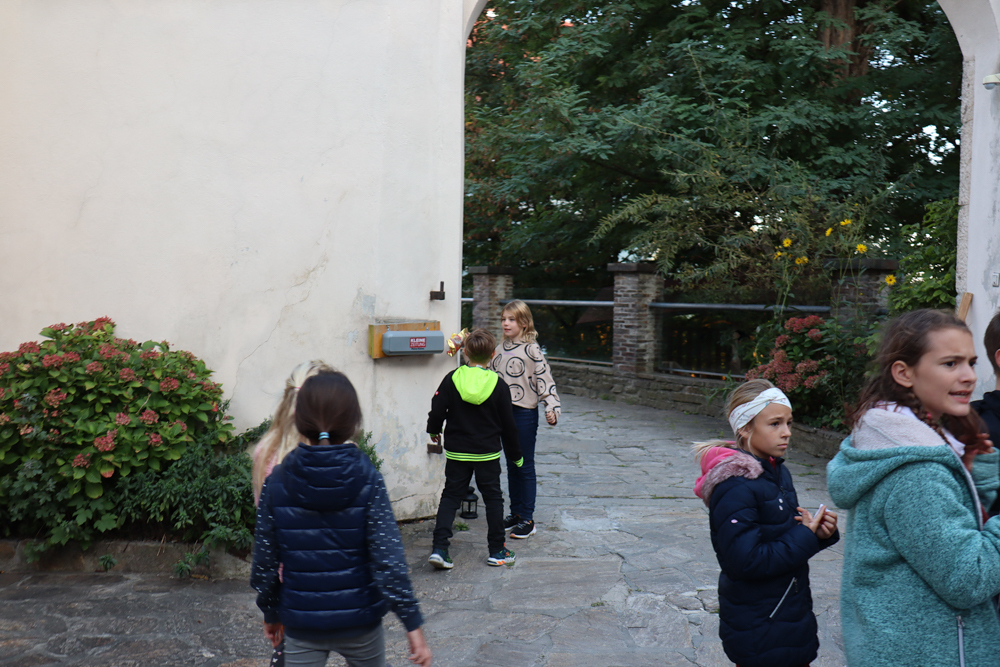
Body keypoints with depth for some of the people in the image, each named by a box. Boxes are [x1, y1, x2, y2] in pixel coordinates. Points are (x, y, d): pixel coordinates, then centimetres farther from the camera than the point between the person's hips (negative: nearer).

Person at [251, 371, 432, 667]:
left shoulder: (276, 482, -9)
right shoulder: (367, 480, -14)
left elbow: (264, 559, -3)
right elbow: (388, 558, -17)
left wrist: (270, 612, 13)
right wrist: (412, 623, -11)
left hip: (301, 625, 0)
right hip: (359, 620, 0)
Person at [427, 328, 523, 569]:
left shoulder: (452, 378, -7)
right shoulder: (498, 385, -7)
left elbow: (437, 410, -5)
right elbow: (508, 425, -2)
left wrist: (434, 430, 18)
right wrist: (515, 455, 10)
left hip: (456, 452, 1)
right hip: (488, 453, -1)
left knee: (450, 496, 9)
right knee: (493, 498, 11)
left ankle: (440, 547, -1)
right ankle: (497, 551, 17)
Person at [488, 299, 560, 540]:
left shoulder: (532, 349, -11)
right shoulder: (500, 349, 9)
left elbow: (544, 379, -14)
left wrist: (552, 407, -23)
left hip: (525, 413, -6)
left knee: (525, 466, 1)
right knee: (511, 465, 14)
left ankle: (527, 519, 11)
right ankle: (515, 513, 25)